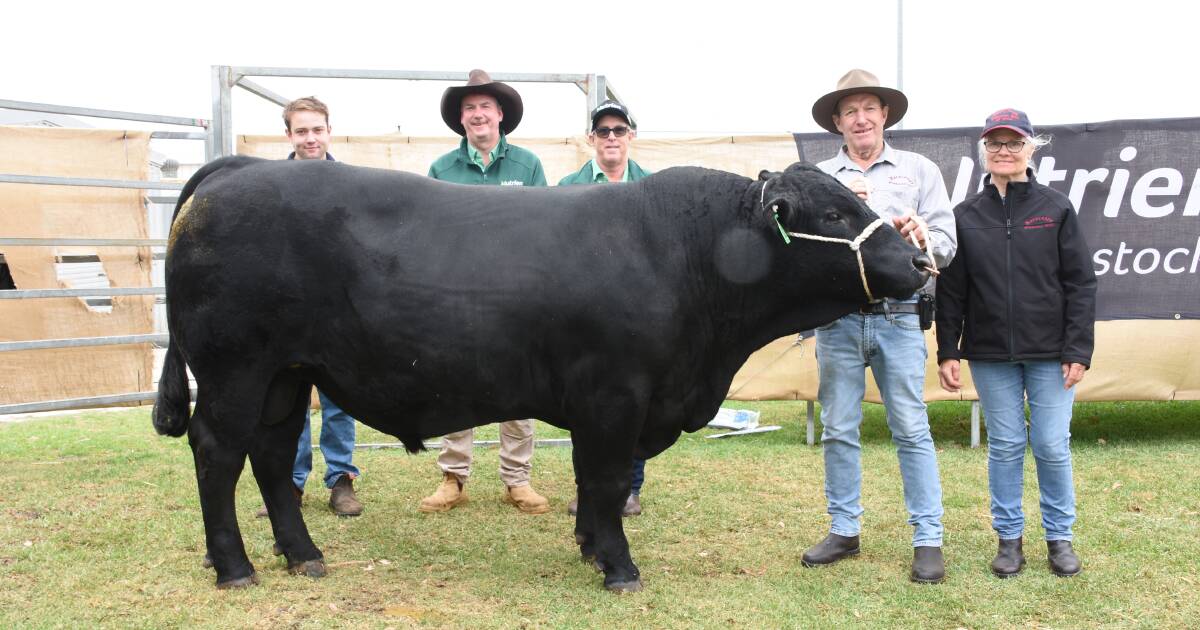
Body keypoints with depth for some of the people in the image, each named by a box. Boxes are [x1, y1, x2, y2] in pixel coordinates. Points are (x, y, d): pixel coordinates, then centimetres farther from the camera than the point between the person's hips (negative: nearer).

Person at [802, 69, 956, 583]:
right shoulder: (819, 176, 11)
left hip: (899, 317, -1)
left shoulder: (920, 170, 10)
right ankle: (844, 531, 19)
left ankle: (928, 540, 6)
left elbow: (946, 246, 4)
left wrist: (922, 237, -17)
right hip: (837, 318, 2)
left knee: (911, 429, 0)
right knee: (838, 429, 7)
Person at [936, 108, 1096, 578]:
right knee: (1004, 446, 7)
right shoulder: (966, 215, 4)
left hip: (1050, 353, -1)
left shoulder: (1056, 208, 0)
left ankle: (1059, 536, 20)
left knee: (1052, 446, 3)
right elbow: (950, 290, 4)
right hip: (990, 354, 1)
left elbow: (1081, 284, -1)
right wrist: (947, 352, 0)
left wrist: (1078, 350, -7)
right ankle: (1009, 537, 20)